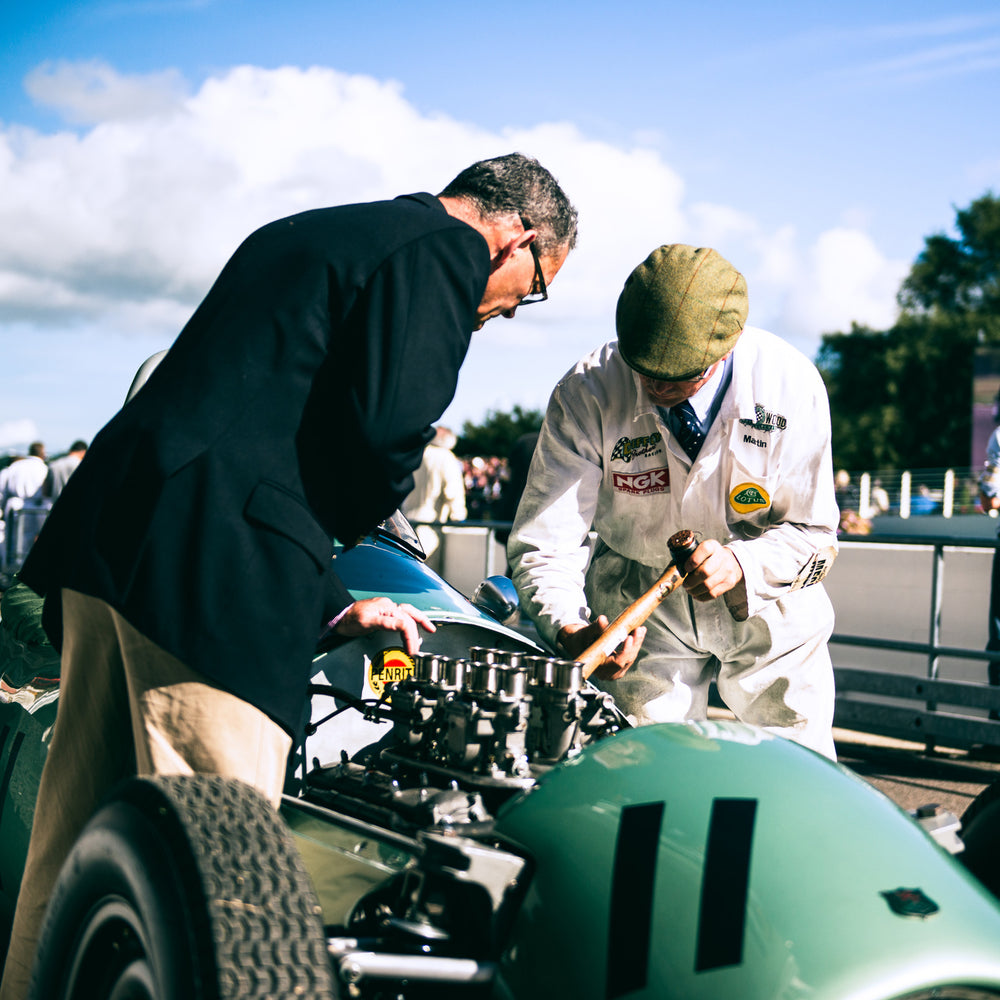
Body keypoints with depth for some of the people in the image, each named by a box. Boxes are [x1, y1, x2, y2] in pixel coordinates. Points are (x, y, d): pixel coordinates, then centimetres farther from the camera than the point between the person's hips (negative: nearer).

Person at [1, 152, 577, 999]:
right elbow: (384, 428, -14)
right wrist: (348, 522, 8)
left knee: (77, 843, 17)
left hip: (109, 526, 10)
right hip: (216, 568, -9)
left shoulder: (301, 233, 28)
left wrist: (328, 603, 26)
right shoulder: (447, 249, -1)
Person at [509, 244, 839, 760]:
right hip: (637, 607, -1)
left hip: (766, 605, 1)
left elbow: (812, 533, -11)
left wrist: (739, 563, -31)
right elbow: (543, 543, -22)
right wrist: (570, 630, -41)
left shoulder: (790, 384, -19)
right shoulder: (585, 394, -22)